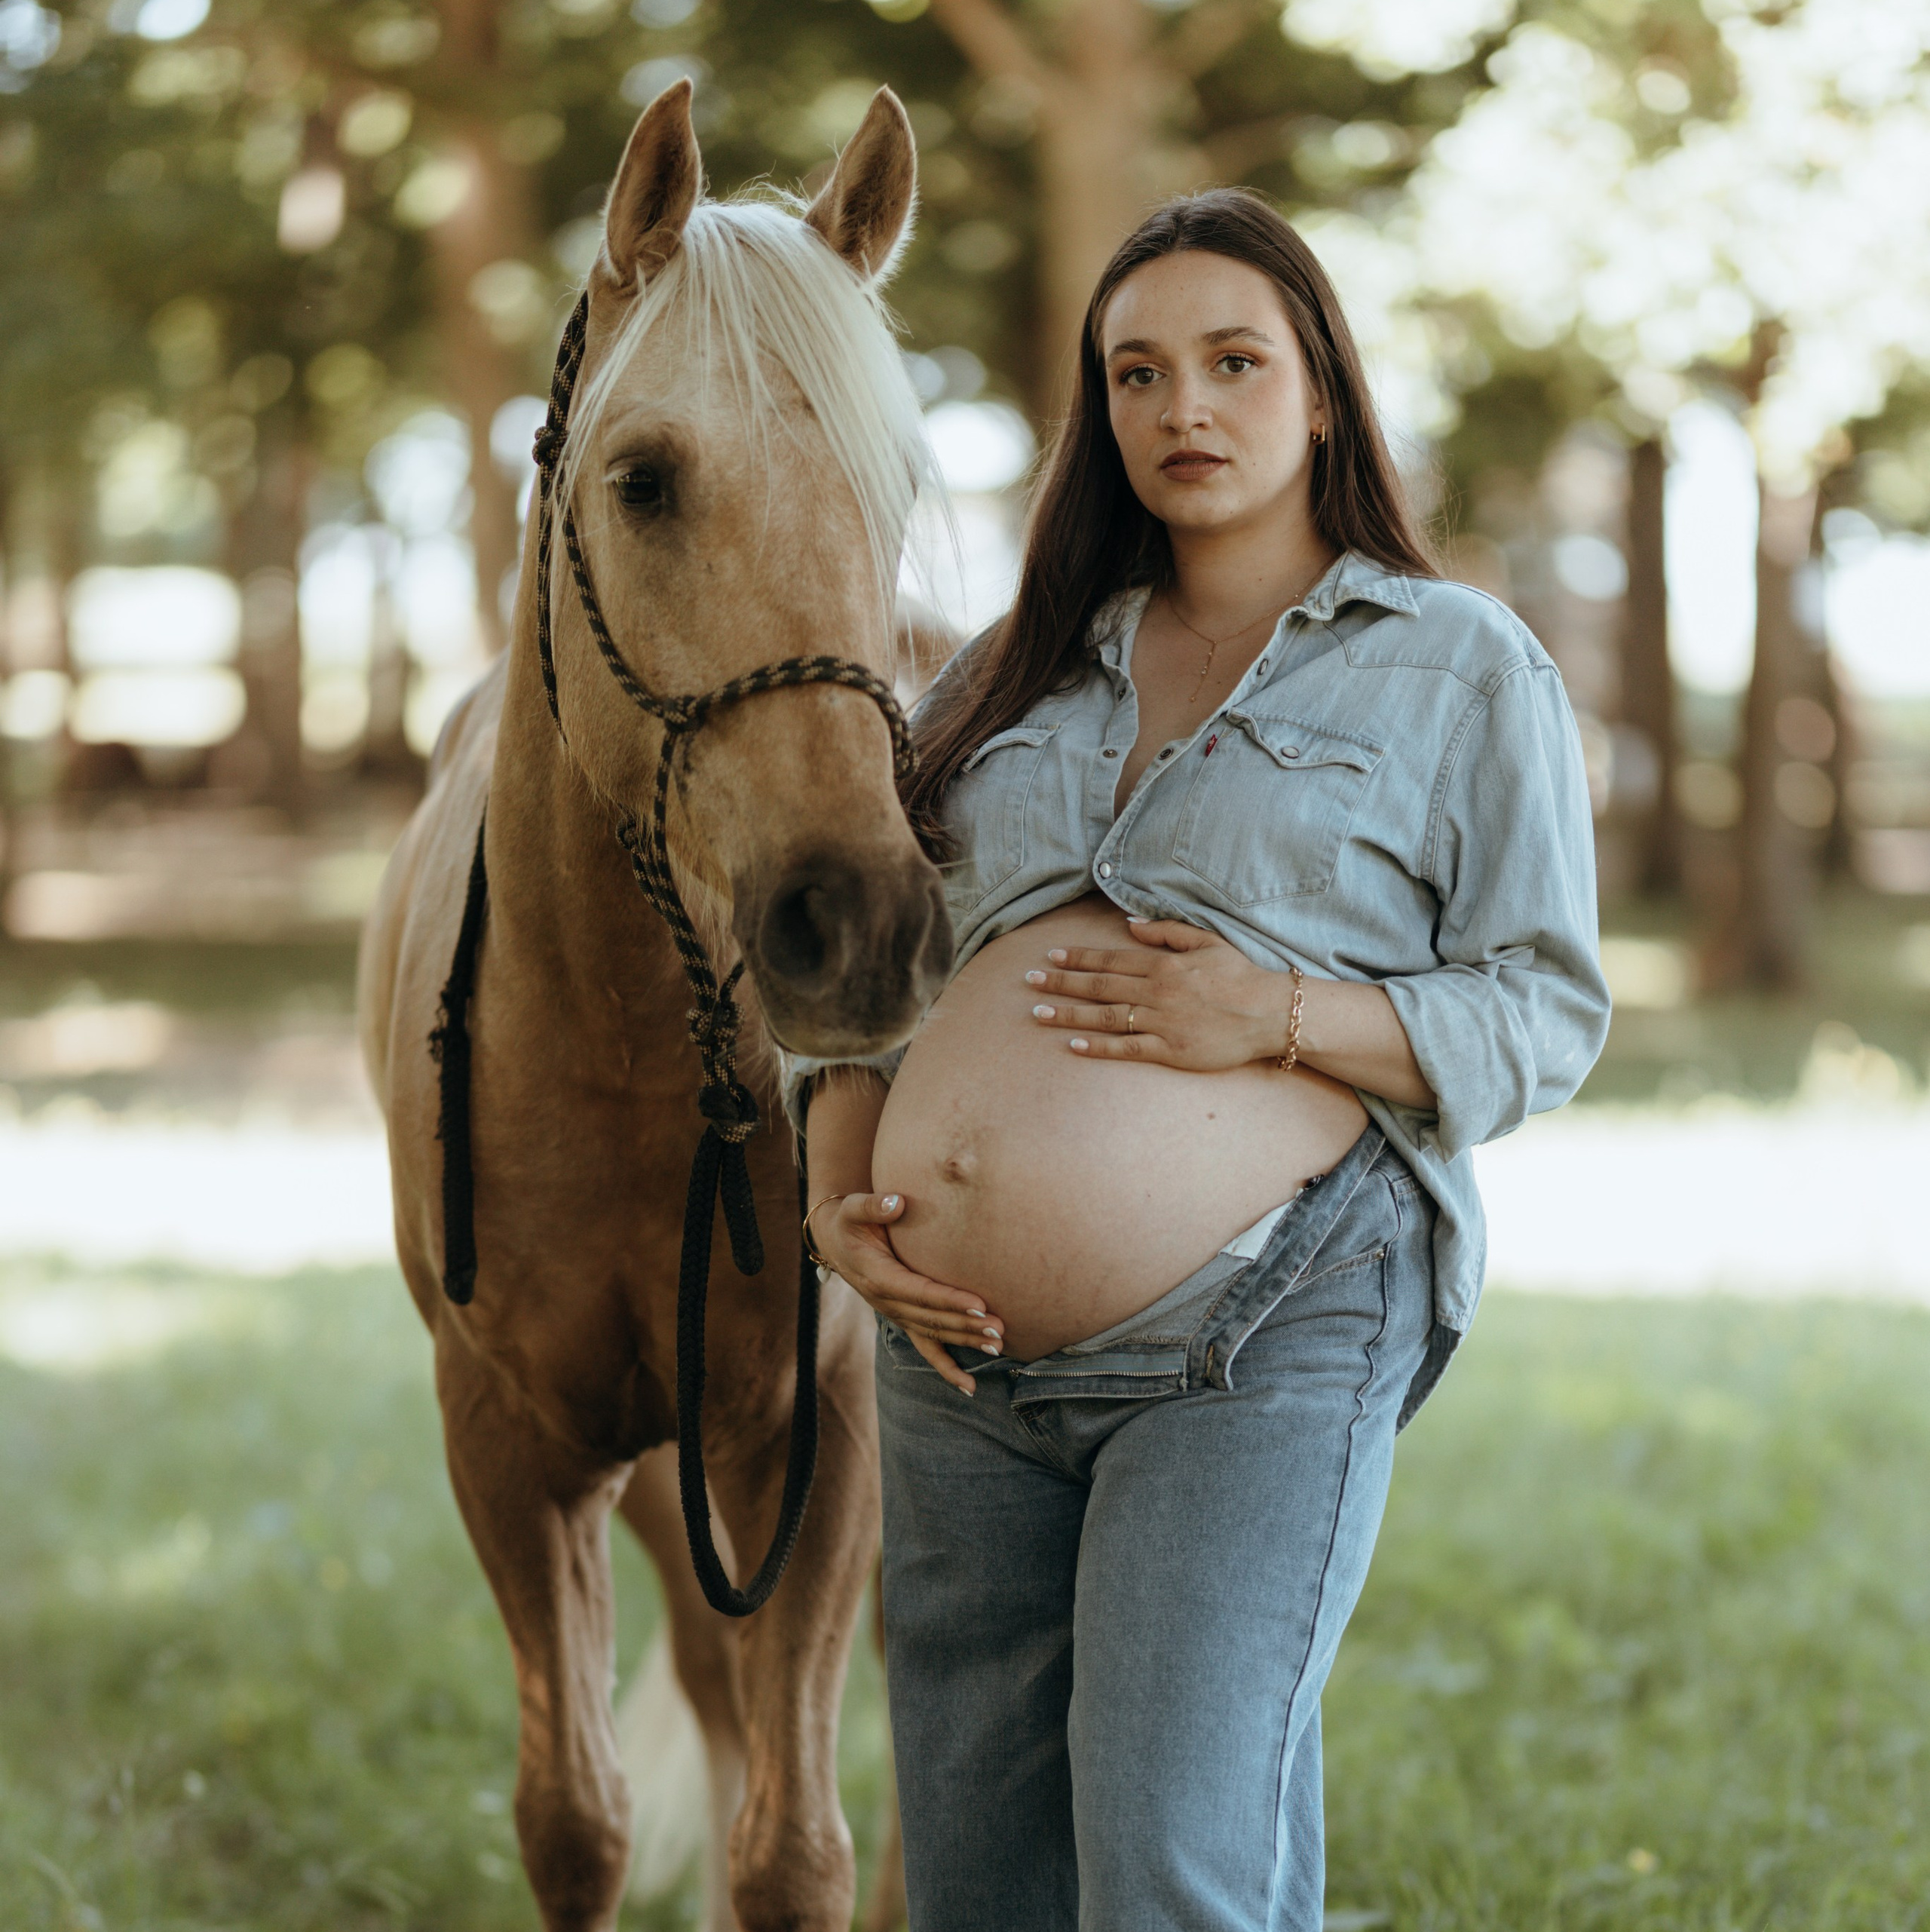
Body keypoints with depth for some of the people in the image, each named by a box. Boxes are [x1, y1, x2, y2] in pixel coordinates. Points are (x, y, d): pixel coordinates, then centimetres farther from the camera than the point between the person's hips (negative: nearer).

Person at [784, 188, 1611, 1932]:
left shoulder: (1465, 667, 5)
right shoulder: (1023, 671, 18)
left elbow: (1547, 1014, 1)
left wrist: (1285, 1018, -15)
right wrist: (839, 1189, 2)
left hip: (1263, 1342, -5)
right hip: (962, 1355, 5)